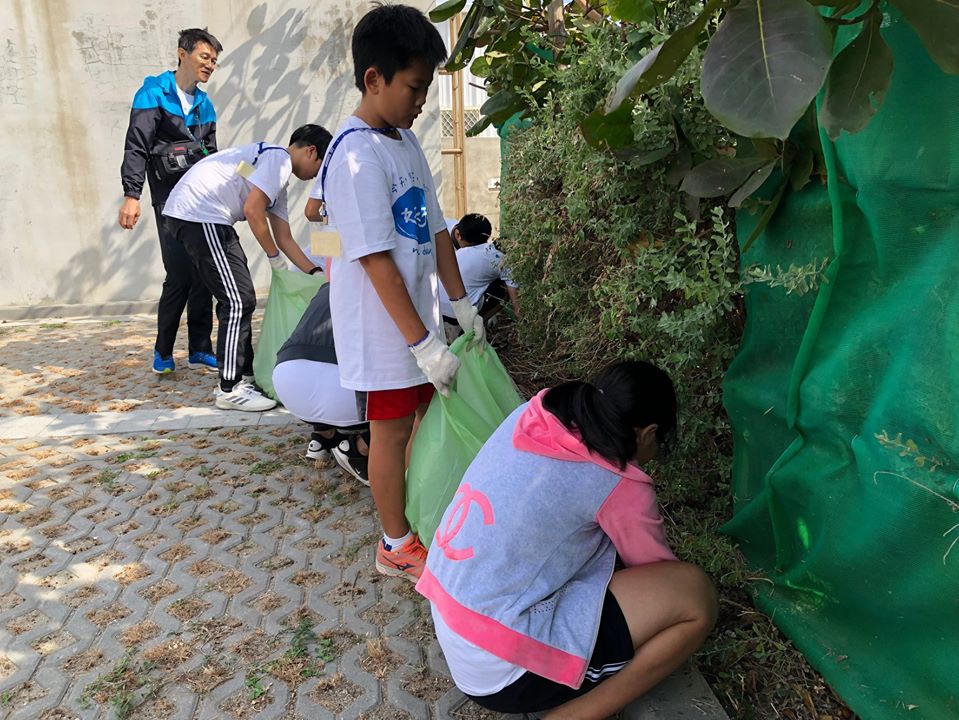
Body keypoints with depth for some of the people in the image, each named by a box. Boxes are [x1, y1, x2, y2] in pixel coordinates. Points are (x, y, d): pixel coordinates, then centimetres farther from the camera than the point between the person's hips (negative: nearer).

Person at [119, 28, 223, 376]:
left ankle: (200, 349, 13)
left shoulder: (204, 104, 17)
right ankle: (163, 351, 9)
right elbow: (136, 148, -11)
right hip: (170, 200, -6)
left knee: (203, 275, 4)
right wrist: (131, 195, -21)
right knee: (179, 276, -9)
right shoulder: (154, 94, -2)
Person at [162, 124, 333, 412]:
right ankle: (230, 389, -2)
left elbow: (285, 239, 23)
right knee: (238, 301, -9)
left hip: (200, 217, 10)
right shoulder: (279, 159, -6)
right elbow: (252, 210, -17)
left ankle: (241, 375, 25)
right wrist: (274, 256, -4)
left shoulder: (278, 180, 23)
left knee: (237, 300, 15)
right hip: (199, 215, -10)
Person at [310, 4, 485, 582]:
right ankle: (396, 544, 26)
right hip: (383, 330, -8)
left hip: (418, 318, 8)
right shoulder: (357, 155, -19)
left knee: (426, 414, 18)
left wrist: (461, 303, 11)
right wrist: (424, 344, -23)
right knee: (392, 431, 6)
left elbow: (436, 228, 12)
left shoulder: (407, 142, 8)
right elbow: (377, 261, -23)